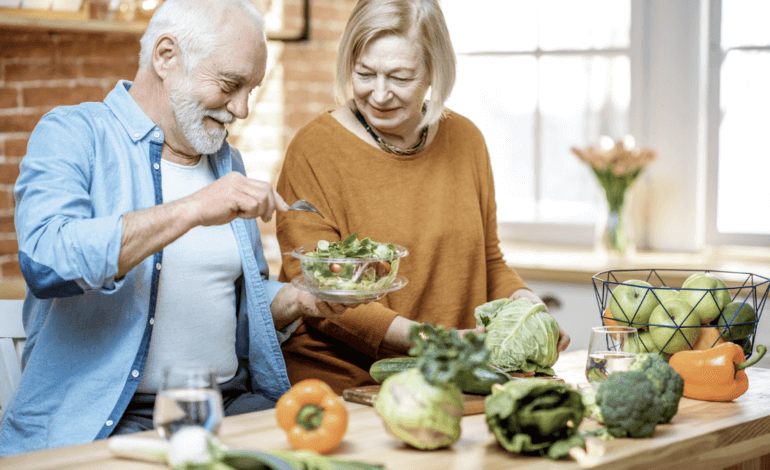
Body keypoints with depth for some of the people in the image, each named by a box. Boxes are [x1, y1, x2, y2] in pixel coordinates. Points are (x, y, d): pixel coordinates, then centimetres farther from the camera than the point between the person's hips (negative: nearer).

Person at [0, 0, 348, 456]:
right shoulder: (73, 133, -4)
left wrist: (298, 300, 3)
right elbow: (45, 261, -23)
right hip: (101, 420, -6)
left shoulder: (226, 160, 17)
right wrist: (192, 210, -26)